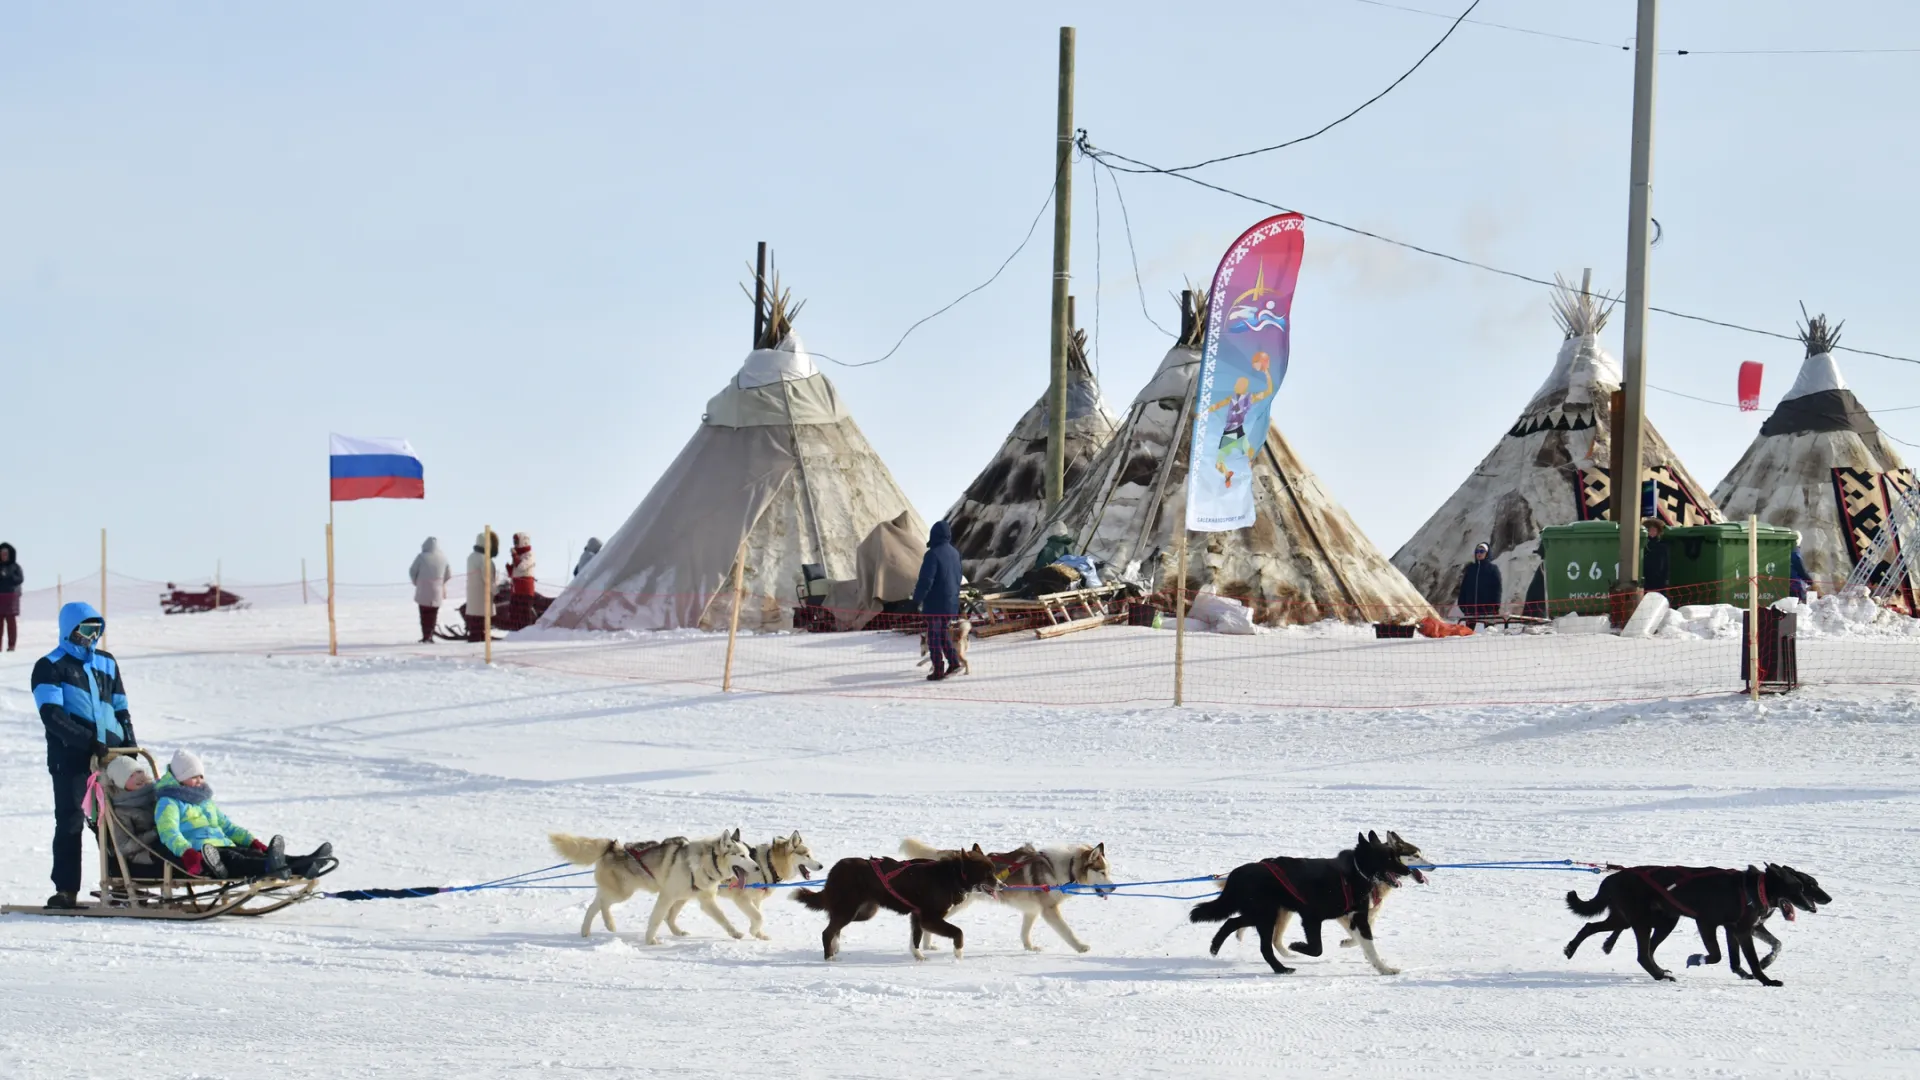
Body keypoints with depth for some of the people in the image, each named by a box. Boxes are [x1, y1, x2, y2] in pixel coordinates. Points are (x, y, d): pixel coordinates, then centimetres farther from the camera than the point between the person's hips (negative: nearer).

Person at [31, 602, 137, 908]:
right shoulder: (50, 667, 0)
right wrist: (87, 741, -21)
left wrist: (129, 744, 8)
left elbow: (121, 709, 22)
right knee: (71, 821, -7)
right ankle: (67, 889, -4)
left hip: (110, 754, 5)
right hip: (70, 757, -5)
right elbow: (52, 714, -12)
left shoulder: (107, 664, 17)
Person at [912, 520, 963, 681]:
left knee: (934, 636, 1)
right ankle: (953, 662, 16)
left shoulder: (933, 554, -19)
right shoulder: (955, 553, 6)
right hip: (951, 602, 7)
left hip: (935, 604, -7)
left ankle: (938, 670, 0)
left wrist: (917, 599, -11)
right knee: (945, 633, 21)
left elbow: (926, 581, -21)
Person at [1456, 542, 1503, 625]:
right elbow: (1464, 587, 13)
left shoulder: (1493, 568, 2)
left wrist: (1496, 606, -12)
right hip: (1471, 605, 4)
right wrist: (1462, 604, 4)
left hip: (1487, 607, -4)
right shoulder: (1470, 568, 13)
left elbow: (1497, 587, -3)